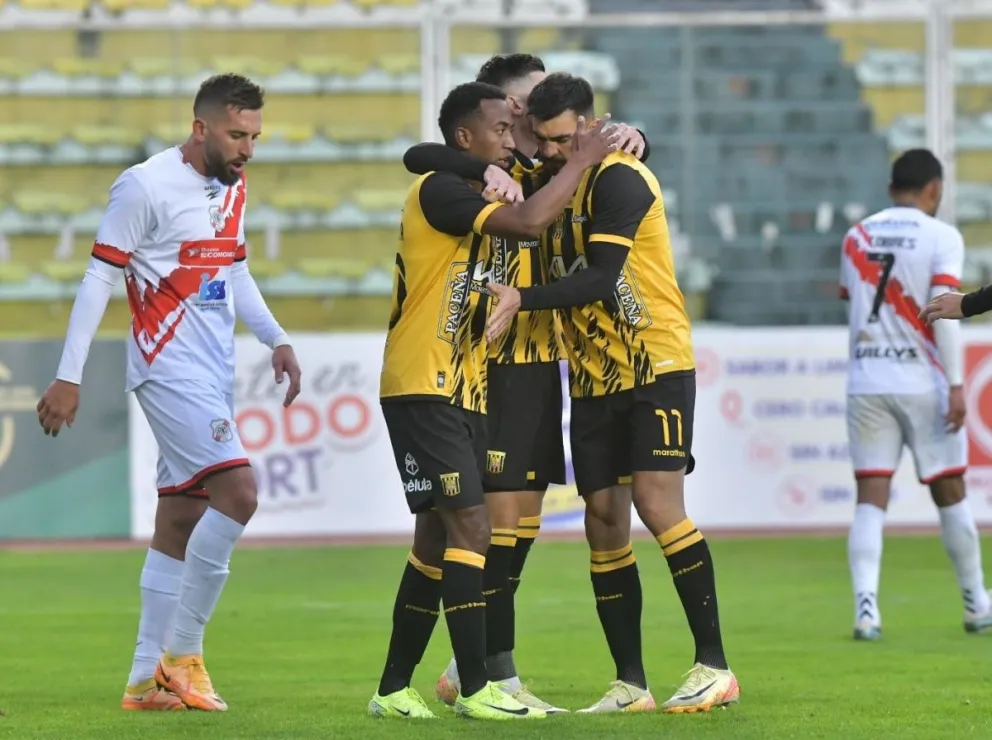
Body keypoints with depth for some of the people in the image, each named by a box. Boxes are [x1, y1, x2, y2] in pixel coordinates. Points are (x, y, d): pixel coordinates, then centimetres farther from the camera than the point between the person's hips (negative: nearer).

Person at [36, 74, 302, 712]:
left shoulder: (233, 188, 13)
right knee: (238, 491, -19)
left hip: (215, 373, 8)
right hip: (169, 367, -8)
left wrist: (277, 339, 11)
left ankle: (147, 679, 10)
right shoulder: (146, 187, -11)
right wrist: (69, 377, -10)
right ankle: (182, 654, -10)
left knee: (180, 518, 7)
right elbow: (99, 279, -9)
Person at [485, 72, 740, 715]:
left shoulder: (618, 179, -13)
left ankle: (714, 666, -11)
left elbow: (602, 278, -22)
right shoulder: (552, 182, 10)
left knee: (658, 504, -16)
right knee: (603, 521, 2)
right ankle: (631, 683, 7)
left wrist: (523, 300, -29)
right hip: (593, 380, 7)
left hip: (657, 366, -7)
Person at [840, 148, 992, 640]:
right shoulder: (941, 237, -4)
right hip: (922, 382, -3)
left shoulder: (856, 238, 10)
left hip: (866, 381, 3)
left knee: (871, 497, -1)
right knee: (949, 493, 10)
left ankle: (865, 606, -16)